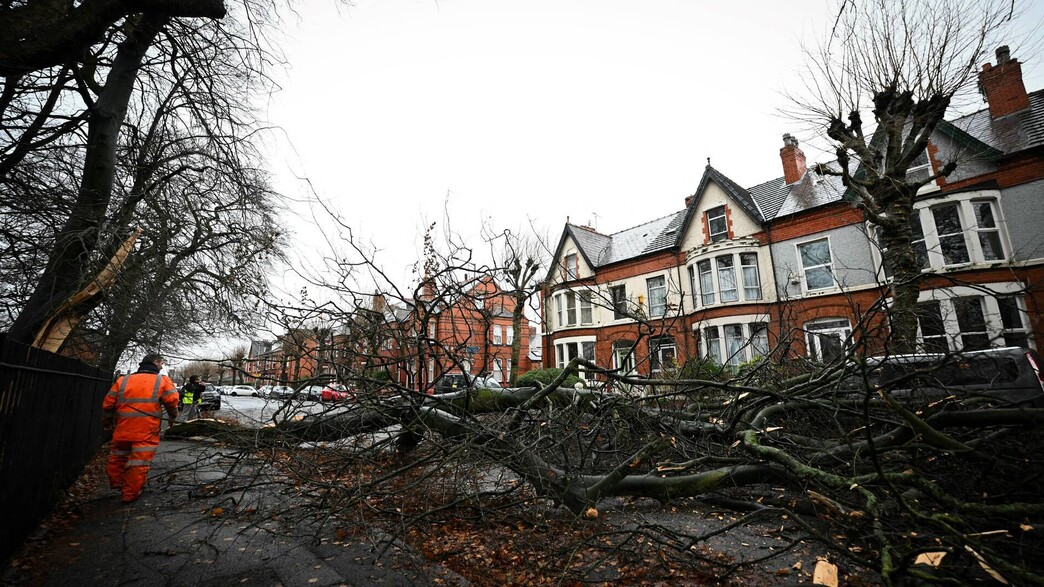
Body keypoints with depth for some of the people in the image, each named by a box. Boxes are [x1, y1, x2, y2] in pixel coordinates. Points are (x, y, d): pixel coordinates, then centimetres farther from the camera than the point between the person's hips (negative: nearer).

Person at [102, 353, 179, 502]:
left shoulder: (122, 381, 9)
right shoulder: (162, 381, -3)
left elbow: (108, 403, 11)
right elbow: (172, 401, -9)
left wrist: (107, 422, 26)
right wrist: (173, 415, 11)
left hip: (123, 430, 4)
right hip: (146, 434, -4)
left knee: (117, 458, 26)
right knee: (139, 464, 4)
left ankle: (116, 484, 41)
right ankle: (130, 494, 10)